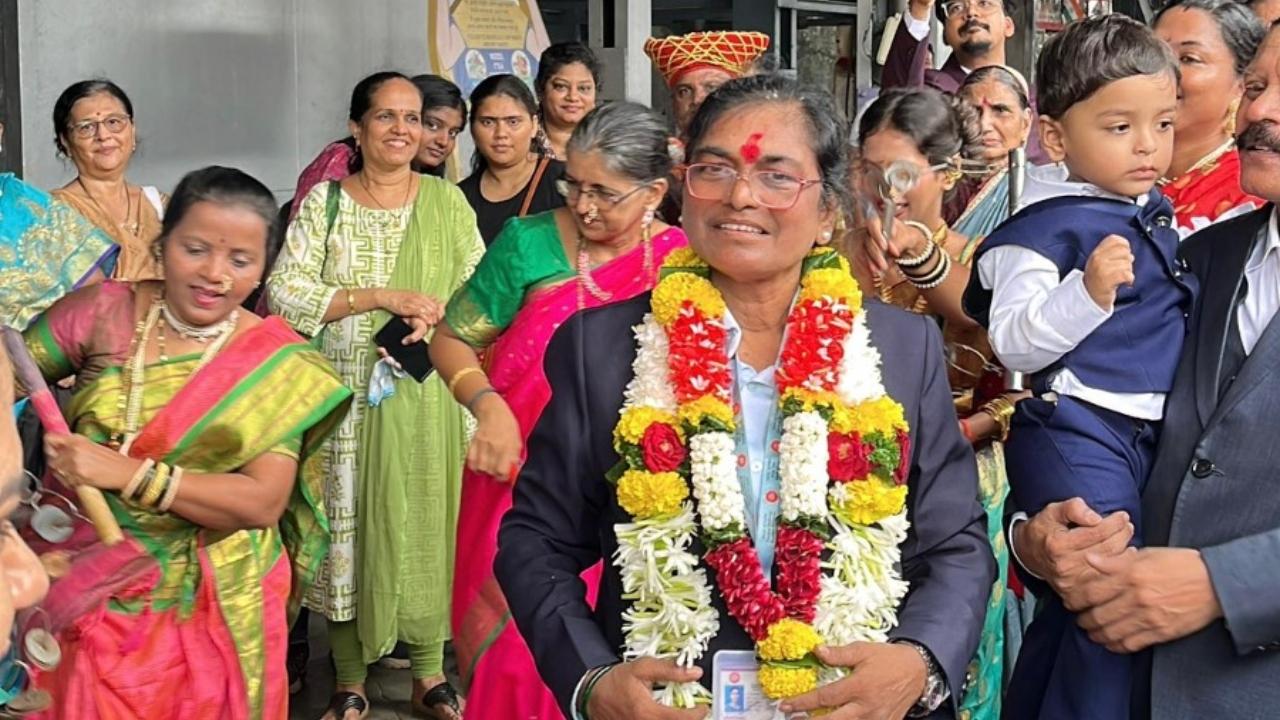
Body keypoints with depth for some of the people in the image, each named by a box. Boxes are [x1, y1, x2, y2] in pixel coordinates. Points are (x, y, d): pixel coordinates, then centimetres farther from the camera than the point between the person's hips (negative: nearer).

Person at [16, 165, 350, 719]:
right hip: (82, 595, 1)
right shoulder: (104, 313, -6)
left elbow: (264, 501, -16)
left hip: (212, 611, -1)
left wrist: (130, 475, -24)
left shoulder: (278, 363, -9)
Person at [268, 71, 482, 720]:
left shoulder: (446, 200, 7)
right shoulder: (323, 201, 2)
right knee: (348, 527, 3)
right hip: (347, 394, -1)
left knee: (426, 523, 5)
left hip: (427, 396, 1)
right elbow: (285, 295, -7)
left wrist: (438, 321, -14)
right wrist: (381, 297, -14)